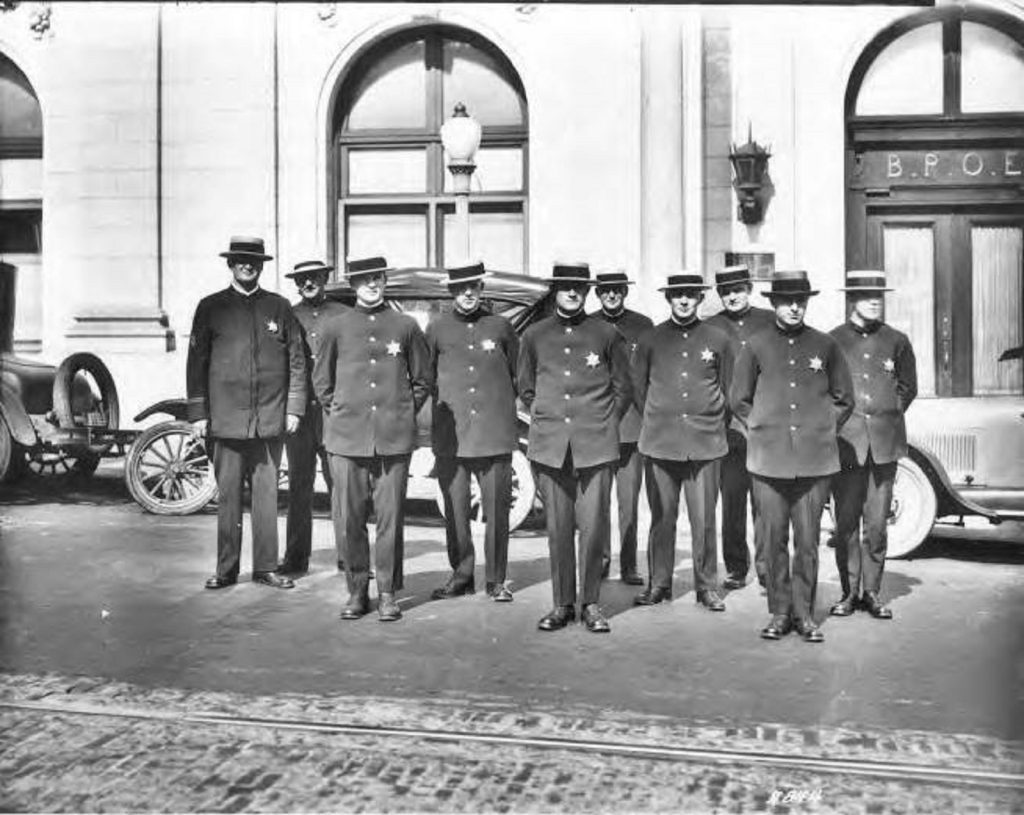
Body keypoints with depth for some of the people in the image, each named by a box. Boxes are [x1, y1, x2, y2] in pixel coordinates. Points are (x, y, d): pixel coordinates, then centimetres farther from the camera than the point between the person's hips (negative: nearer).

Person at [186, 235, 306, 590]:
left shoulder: (279, 307, 9)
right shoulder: (211, 307, 6)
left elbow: (296, 359, 9)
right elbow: (196, 362, 6)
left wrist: (294, 408, 3)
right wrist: (197, 413, 1)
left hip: (271, 417, 1)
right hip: (226, 418, -1)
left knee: (267, 494, 4)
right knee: (228, 495, 3)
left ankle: (265, 567, 14)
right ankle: (226, 570, 13)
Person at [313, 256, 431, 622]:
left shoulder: (406, 326, 8)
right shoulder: (336, 327, 9)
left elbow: (422, 381, 14)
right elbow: (321, 381, 16)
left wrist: (403, 415, 7)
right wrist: (339, 414, 7)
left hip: (394, 437, 0)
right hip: (346, 436, 1)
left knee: (391, 517, 1)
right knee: (347, 518, 1)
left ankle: (388, 592, 13)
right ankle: (357, 590, 16)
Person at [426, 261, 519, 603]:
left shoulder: (500, 327, 6)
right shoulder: (436, 329, 6)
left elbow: (519, 375, 16)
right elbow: (425, 376, 16)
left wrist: (500, 405, 12)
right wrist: (443, 406, 10)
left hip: (495, 434, 0)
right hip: (450, 435, 1)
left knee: (497, 510, 1)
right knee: (455, 510, 4)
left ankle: (497, 580, 12)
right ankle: (461, 575, 18)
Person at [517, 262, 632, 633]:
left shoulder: (607, 335, 5)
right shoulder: (534, 336, 10)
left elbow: (623, 388, 12)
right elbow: (526, 390, 19)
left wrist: (602, 424, 6)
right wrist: (545, 421, 11)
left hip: (596, 446, -1)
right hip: (550, 447, 1)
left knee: (593, 527, -2)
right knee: (558, 529, 4)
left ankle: (590, 604, 12)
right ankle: (562, 604, 16)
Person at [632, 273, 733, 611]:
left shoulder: (718, 339, 6)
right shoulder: (651, 339, 6)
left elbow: (728, 388, 15)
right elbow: (637, 384, 15)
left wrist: (711, 418, 13)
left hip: (705, 441, 0)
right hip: (659, 441, 0)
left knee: (704, 518, 1)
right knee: (662, 517, 4)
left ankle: (707, 586, 14)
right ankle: (658, 584, 16)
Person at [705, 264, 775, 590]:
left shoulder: (770, 322, 9)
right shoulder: (709, 328, 8)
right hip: (728, 426, 0)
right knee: (732, 501, 3)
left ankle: (765, 566, 6)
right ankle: (736, 569, 13)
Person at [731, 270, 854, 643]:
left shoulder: (826, 346, 6)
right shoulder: (756, 347, 4)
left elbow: (844, 400, 15)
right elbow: (739, 400, 13)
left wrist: (822, 431, 7)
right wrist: (763, 430, 6)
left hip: (815, 460, 0)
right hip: (768, 460, 0)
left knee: (808, 541, 4)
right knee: (774, 540, 3)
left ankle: (804, 614, 16)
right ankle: (779, 612, 16)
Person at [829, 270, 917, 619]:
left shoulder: (896, 340, 9)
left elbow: (908, 387, 17)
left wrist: (887, 417, 9)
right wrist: (839, 420, 3)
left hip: (885, 443, 1)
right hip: (845, 442, -1)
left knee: (877, 523, 3)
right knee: (846, 523, 0)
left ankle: (872, 593, 14)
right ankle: (849, 593, 11)